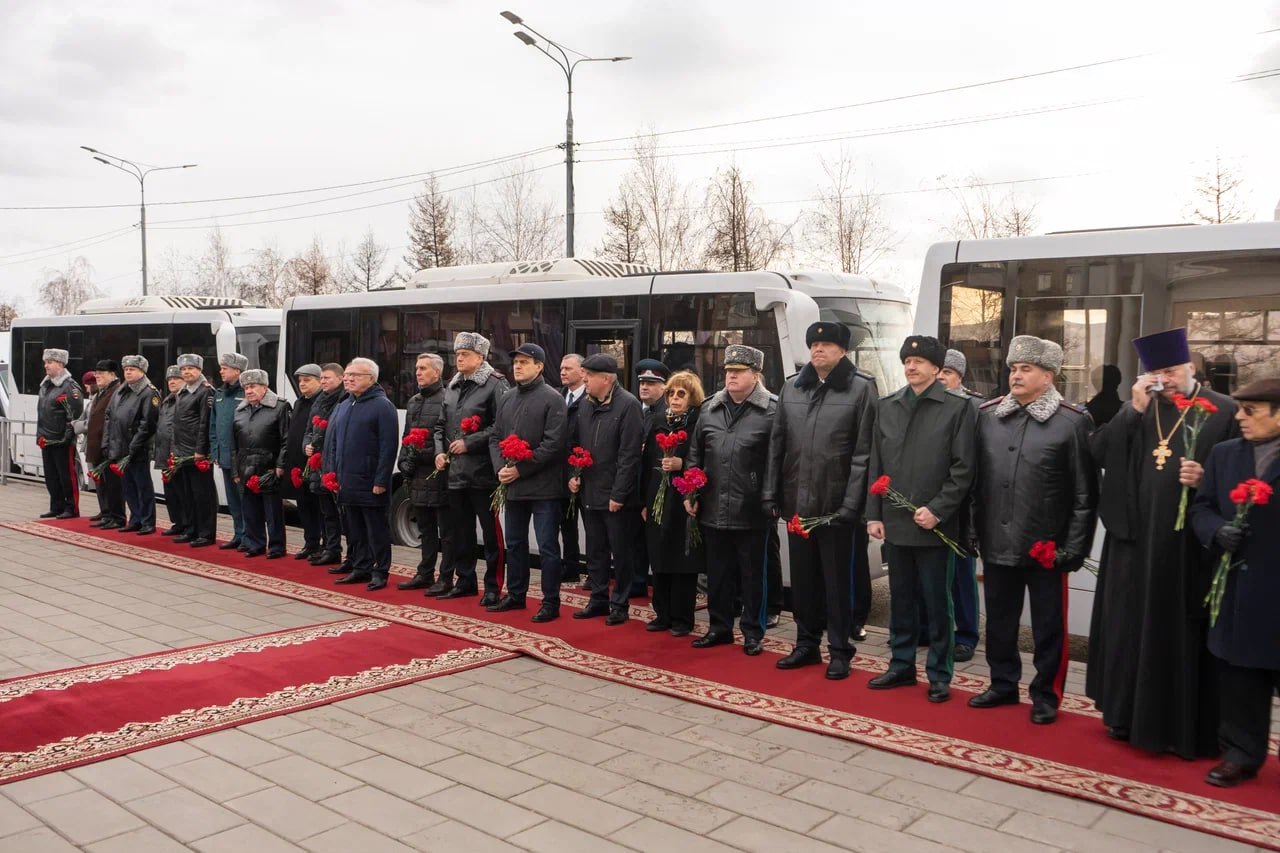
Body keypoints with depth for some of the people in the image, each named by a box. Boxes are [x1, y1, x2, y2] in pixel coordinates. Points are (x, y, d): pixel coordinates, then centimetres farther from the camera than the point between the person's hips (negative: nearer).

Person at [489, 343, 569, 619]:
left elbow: (554, 443, -15)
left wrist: (520, 469, -17)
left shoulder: (552, 399, -8)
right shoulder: (506, 399, 13)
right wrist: (501, 467, -4)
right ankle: (515, 594, 30)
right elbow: (495, 437, 14)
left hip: (543, 486, -7)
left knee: (547, 546, -1)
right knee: (515, 543, 16)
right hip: (513, 485, 7)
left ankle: (551, 602, 8)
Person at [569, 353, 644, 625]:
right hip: (589, 493, 7)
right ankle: (599, 599, 28)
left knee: (621, 553, 6)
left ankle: (620, 604, 18)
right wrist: (572, 474, 2)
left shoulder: (628, 405, -14)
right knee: (595, 551, 16)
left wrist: (618, 494, -18)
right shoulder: (586, 405, 8)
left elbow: (630, 455, -17)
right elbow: (574, 443, 16)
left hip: (617, 497, -7)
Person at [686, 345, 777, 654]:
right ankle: (720, 627, 29)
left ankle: (753, 633, 20)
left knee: (752, 575, 7)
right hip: (713, 509, 5)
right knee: (717, 573, 15)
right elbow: (695, 454, 14)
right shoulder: (709, 409, 10)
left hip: (752, 512, -5)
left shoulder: (772, 410, -7)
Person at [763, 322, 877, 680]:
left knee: (836, 580, 5)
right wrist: (771, 494, 5)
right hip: (797, 501, 4)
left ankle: (839, 651, 18)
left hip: (835, 503, -4)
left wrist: (851, 503, -14)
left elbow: (863, 452, -8)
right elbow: (777, 445, 11)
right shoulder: (791, 389, 10)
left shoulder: (861, 389, -4)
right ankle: (806, 644, 27)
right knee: (802, 577, 13)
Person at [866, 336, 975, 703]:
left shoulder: (957, 408, -4)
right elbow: (876, 465, 10)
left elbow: (963, 469, -6)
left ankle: (939, 675, 16)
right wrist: (874, 514, 5)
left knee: (936, 603, 5)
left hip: (934, 525, -4)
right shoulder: (887, 407, 9)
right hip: (894, 522, 4)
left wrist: (937, 510, -14)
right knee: (900, 599, 14)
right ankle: (901, 665, 26)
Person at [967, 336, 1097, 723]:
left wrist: (1074, 547, -8)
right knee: (999, 618, 16)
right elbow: (975, 477, 9)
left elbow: (1085, 493, -6)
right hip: (997, 542, 4)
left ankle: (1046, 694, 24)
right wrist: (971, 529, 7)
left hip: (1046, 546, -4)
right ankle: (1003, 683, 32)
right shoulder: (987, 414, 5)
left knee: (1048, 625, 9)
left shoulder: (1072, 422, -7)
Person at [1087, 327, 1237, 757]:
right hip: (1134, 541, 4)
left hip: (1188, 546, -4)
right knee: (1131, 631, 11)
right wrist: (1133, 409, -12)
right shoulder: (1136, 409, 9)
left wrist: (1205, 480, -22)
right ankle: (1130, 715, 25)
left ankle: (1184, 729, 15)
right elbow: (1097, 452, -4)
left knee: (1181, 637, 3)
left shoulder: (1223, 412, -3)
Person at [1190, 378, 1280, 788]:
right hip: (1237, 590, 4)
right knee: (1238, 678, 13)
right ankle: (1241, 754, 27)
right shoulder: (1224, 454, 8)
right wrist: (1217, 531, -10)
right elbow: (1201, 507, 9)